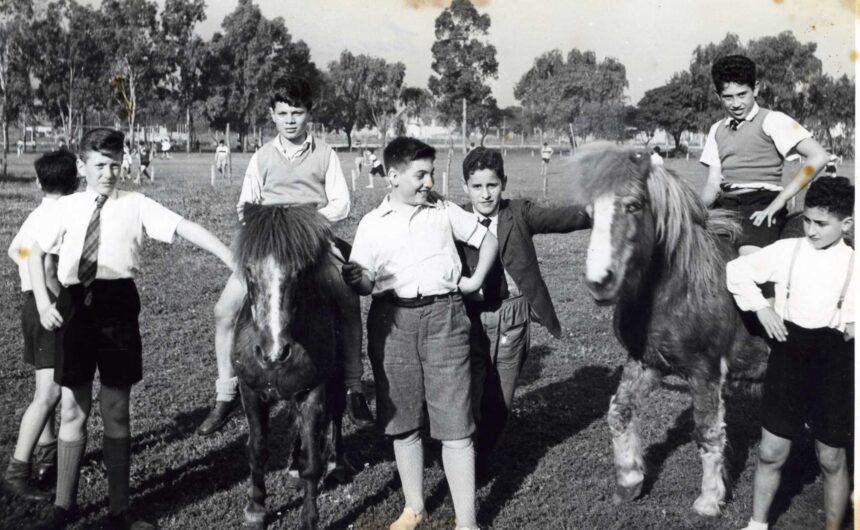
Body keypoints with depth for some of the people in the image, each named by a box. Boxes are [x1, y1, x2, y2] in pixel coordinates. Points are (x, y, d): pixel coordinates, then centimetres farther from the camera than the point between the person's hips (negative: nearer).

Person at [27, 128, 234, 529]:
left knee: (116, 410, 8)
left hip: (117, 304, -1)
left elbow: (185, 228, -10)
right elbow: (35, 252, 16)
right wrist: (43, 302, 3)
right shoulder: (67, 208, 8)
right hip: (75, 305, 2)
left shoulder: (135, 204, 1)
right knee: (73, 409, 10)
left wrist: (232, 259, -22)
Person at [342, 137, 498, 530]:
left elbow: (488, 240, 17)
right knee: (402, 422, 9)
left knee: (454, 423, -3)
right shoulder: (371, 224, 6)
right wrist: (357, 278, -19)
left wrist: (475, 282, 7)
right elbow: (363, 284, 3)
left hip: (443, 316, -1)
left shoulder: (444, 211, 8)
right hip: (392, 320, 1)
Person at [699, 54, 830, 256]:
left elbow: (818, 157, -10)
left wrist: (779, 202, -13)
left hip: (762, 202, -6)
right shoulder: (717, 130, 20)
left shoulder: (771, 120, 2)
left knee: (749, 258, -31)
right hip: (726, 204, 6)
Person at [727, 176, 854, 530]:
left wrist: (854, 325, -16)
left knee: (831, 459, 11)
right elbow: (736, 270, 6)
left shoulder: (851, 263, -4)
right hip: (787, 358, 1)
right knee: (771, 453, 10)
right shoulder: (786, 250, -1)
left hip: (833, 366, -1)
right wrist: (759, 306, -6)